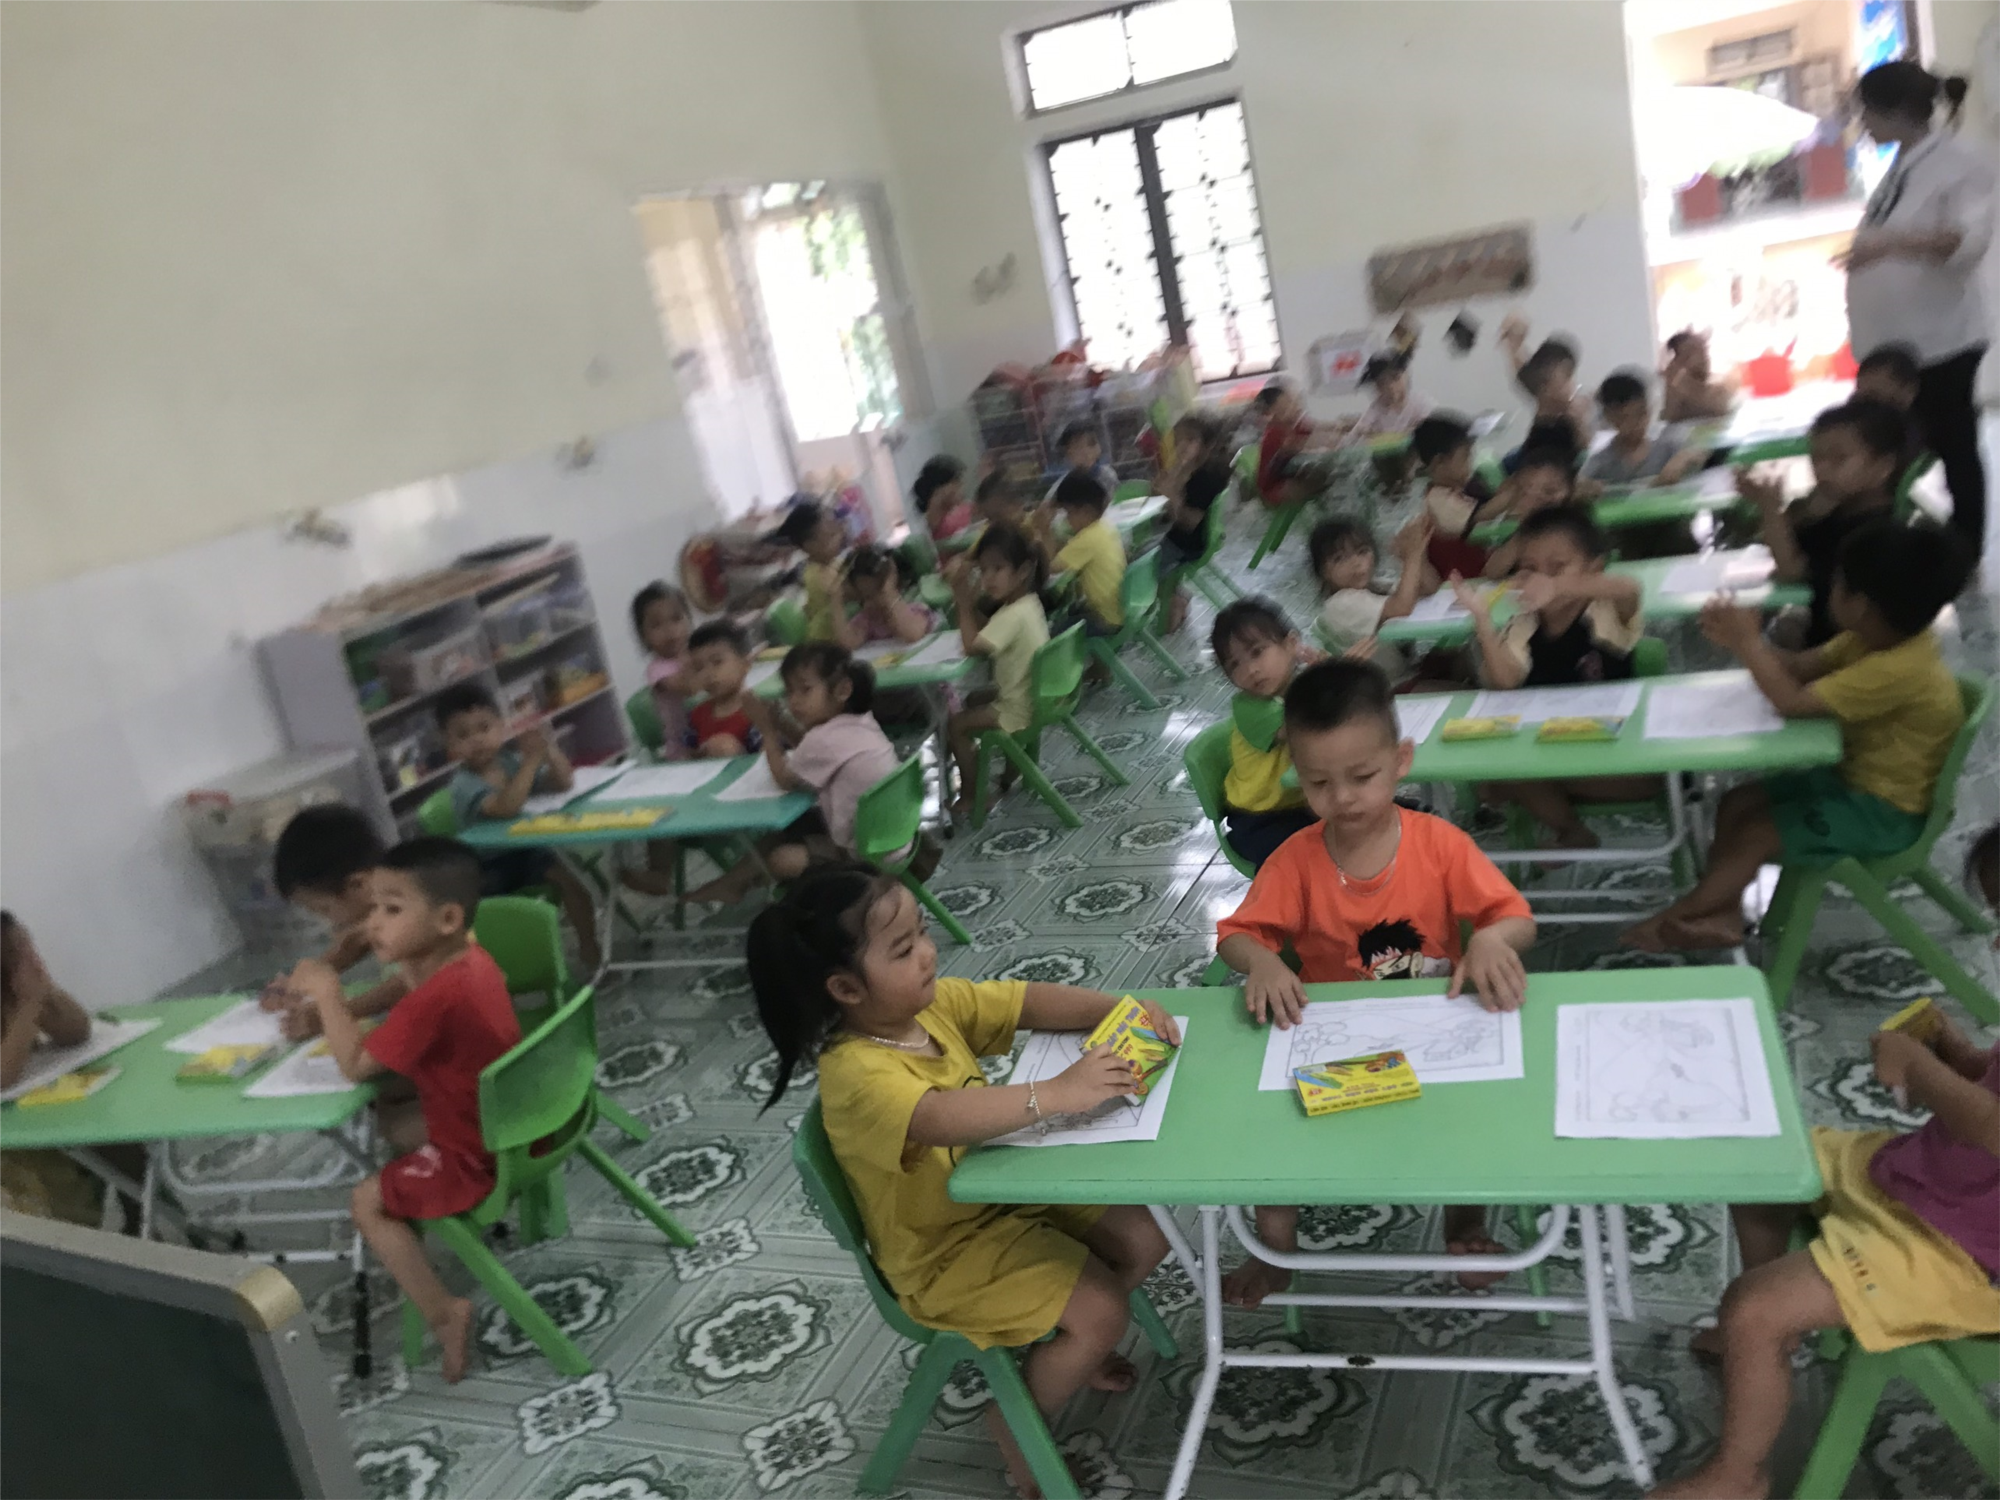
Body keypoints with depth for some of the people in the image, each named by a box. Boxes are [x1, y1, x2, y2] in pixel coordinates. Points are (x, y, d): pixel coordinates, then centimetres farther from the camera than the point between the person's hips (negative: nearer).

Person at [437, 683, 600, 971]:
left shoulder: (512, 761, -2)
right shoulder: (463, 785, -20)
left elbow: (564, 783, -4)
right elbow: (506, 807, -38)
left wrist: (547, 748, -21)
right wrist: (532, 758, -36)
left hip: (524, 850, 4)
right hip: (486, 865, -4)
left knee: (570, 883, -14)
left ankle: (590, 950, 3)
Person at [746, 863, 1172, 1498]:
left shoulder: (932, 1003, -7)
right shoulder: (857, 1075, -32)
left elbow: (1030, 1001, -5)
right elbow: (941, 1118, -51)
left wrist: (1116, 1009, -21)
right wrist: (1057, 1093, -51)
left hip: (1002, 1191, 8)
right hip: (947, 1250, -8)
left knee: (1145, 1238, 6)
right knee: (1101, 1312, -16)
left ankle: (1062, 1348, 31)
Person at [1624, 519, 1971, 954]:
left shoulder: (1897, 671, -34)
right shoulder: (1878, 637, -4)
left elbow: (1792, 702, -33)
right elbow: (1802, 667, 3)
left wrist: (1750, 642, -24)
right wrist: (1743, 641, -13)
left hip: (1885, 811, -10)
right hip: (1853, 775, 10)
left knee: (1755, 836, -15)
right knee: (1735, 803, 2)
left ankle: (1672, 920, 0)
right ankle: (1722, 914, 1)